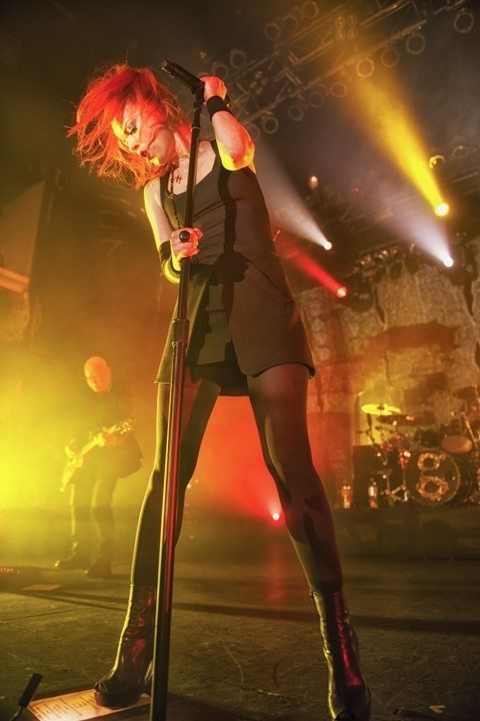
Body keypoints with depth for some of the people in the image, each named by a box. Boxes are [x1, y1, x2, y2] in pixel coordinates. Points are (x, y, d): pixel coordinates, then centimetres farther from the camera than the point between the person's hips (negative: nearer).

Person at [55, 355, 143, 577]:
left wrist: (113, 439, -38)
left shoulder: (120, 394, -8)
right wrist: (74, 444, 7)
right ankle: (80, 553, 27)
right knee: (78, 503, 12)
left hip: (111, 454, -8)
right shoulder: (90, 397, 15)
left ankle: (103, 560, -9)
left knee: (99, 504, -17)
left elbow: (127, 428, -19)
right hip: (86, 456, 8)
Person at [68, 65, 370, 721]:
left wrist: (215, 99, 7)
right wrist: (176, 255, -6)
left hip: (260, 315, -3)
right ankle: (135, 651, -1)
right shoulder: (153, 192, 25)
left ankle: (340, 645, -9)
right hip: (197, 322, 4)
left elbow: (239, 152, -11)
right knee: (167, 474, -8)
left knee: (290, 466, -17)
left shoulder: (220, 147, 14)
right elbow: (171, 267, 16)